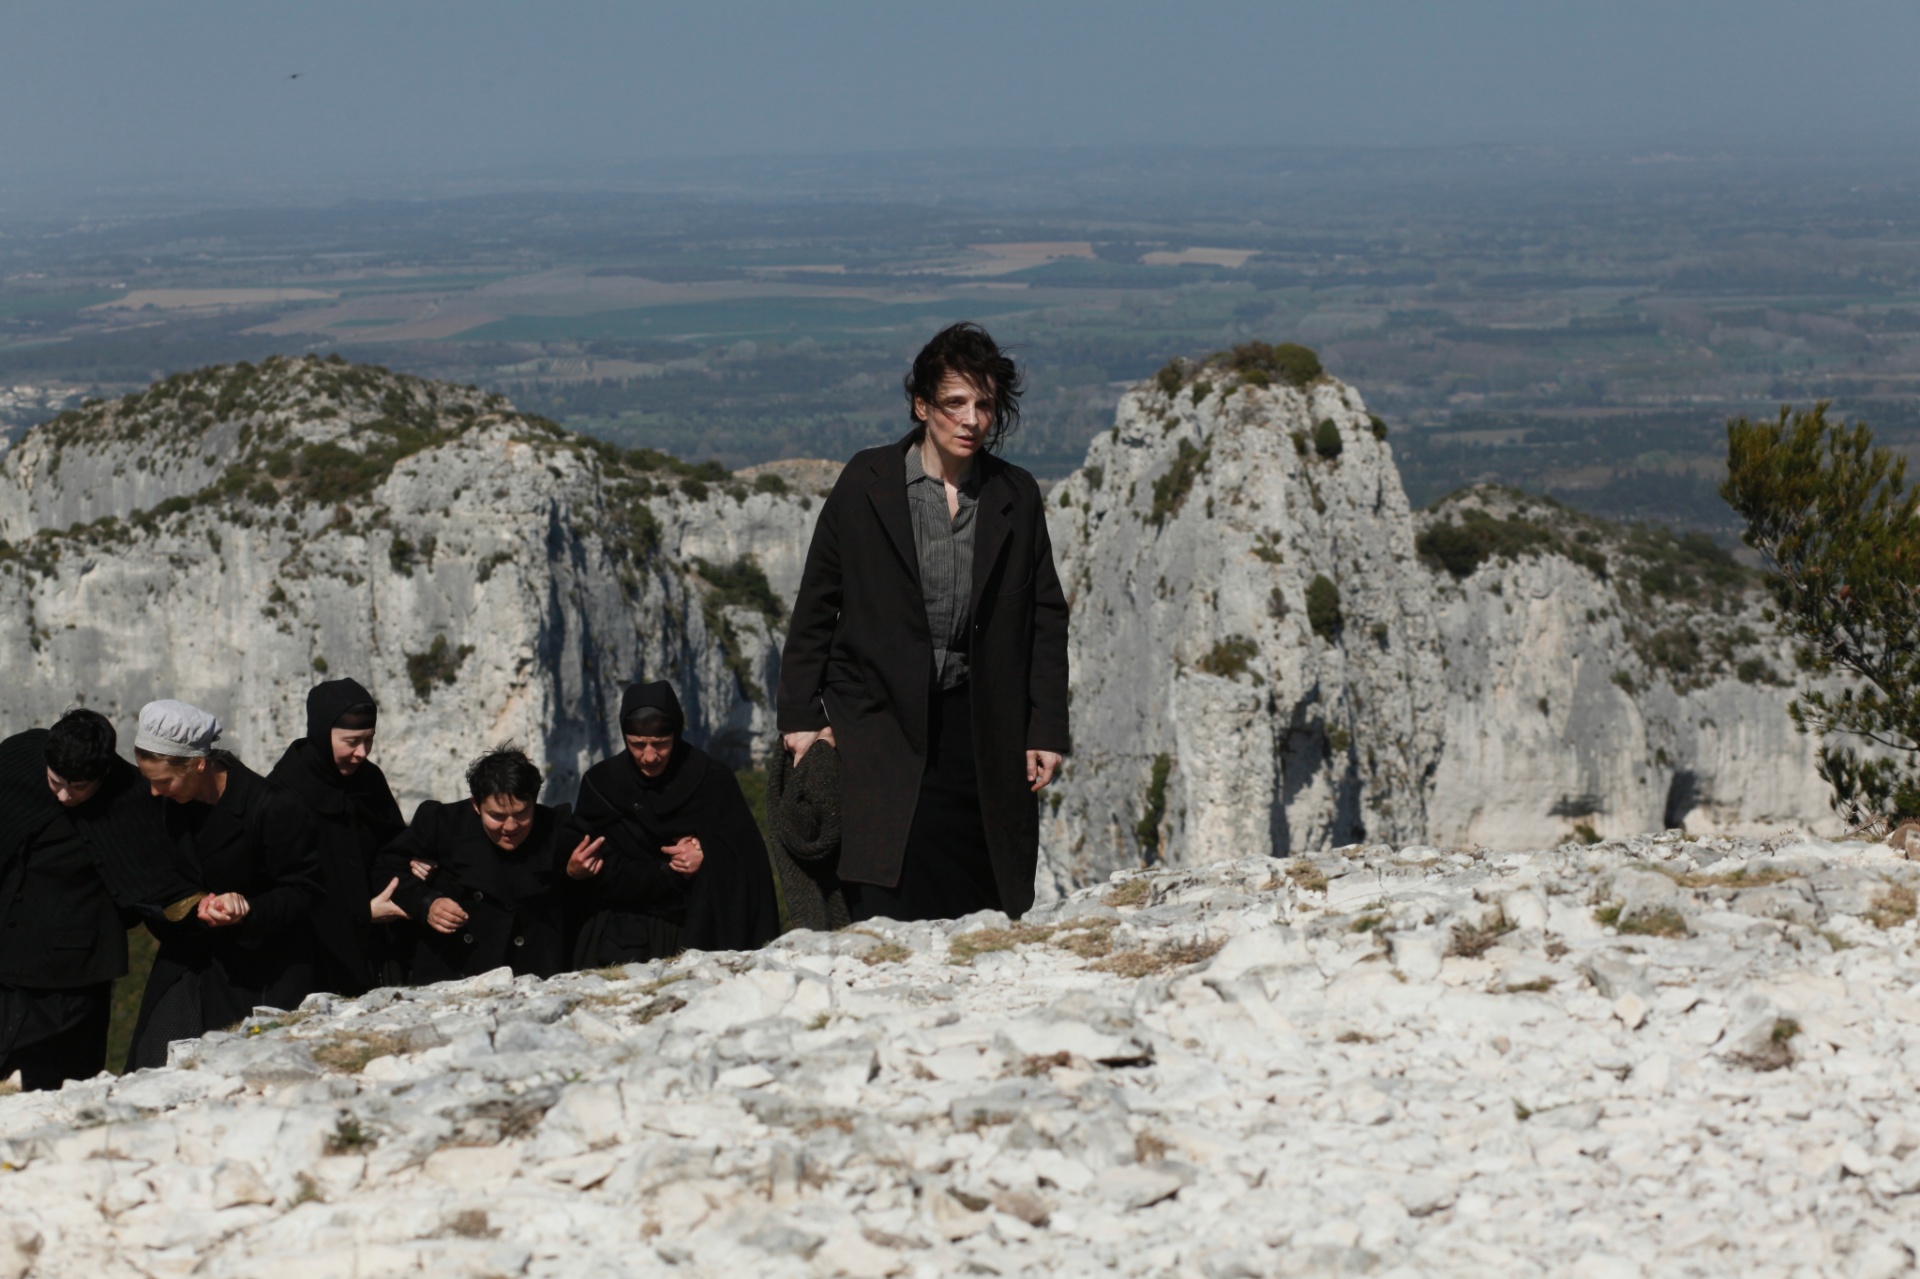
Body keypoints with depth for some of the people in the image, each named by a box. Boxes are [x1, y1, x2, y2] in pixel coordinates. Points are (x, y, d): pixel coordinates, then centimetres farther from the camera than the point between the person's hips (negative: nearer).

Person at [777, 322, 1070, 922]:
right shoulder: (866, 484, -1)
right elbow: (816, 606, 5)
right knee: (888, 920, -15)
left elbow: (1046, 616, 10)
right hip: (881, 724, -3)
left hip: (981, 732, 3)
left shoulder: (1016, 496, 6)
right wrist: (801, 715, 1)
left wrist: (1047, 730, 4)